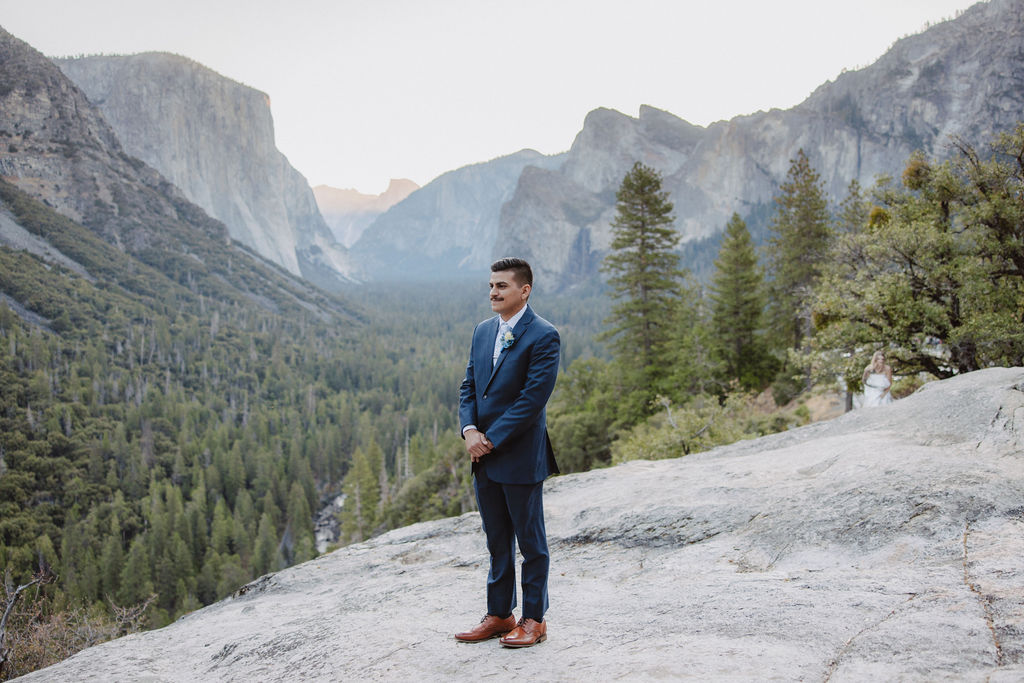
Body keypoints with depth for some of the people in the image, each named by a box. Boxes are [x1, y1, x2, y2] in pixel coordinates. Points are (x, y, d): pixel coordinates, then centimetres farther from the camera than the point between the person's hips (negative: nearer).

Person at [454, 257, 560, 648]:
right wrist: (469, 430, -6)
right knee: (497, 542, 16)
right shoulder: (483, 331, 11)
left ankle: (534, 619, 19)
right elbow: (468, 386, 11)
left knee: (531, 542, 7)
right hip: (484, 457, 7)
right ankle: (499, 615, 27)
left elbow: (534, 398, -18)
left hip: (521, 458, -7)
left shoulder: (543, 336, -12)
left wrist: (492, 439, -16)